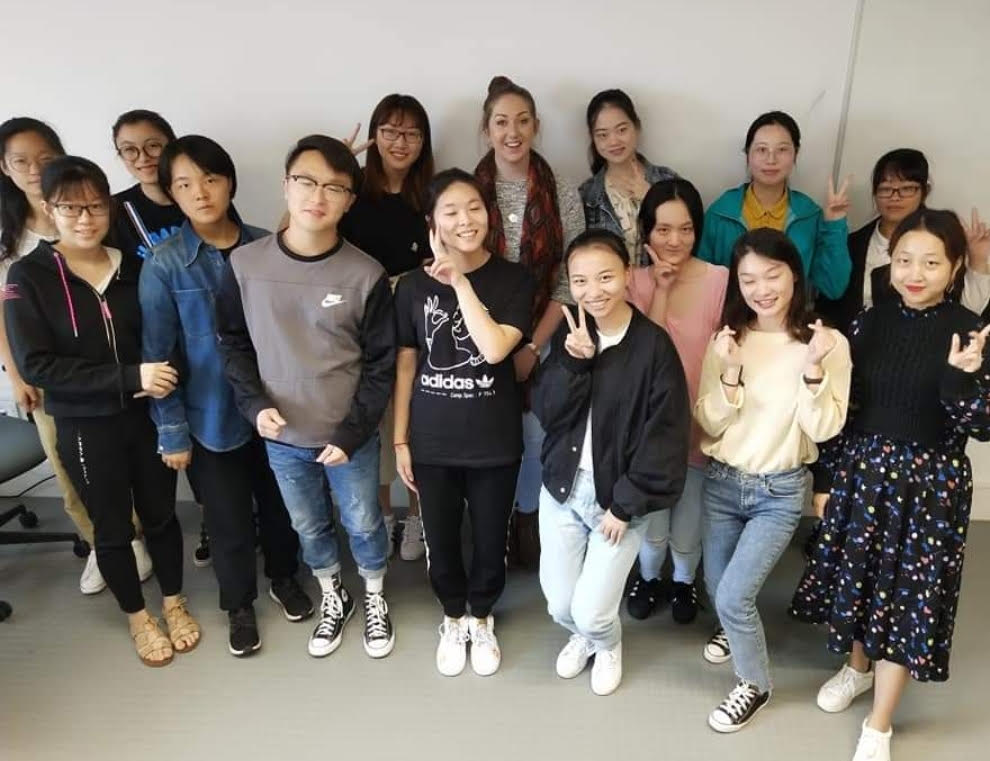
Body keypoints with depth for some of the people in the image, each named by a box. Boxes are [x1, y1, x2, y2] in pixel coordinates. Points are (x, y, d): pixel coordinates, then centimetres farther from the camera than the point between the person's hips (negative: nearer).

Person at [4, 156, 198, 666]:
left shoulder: (134, 267, -2)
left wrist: (156, 380, -15)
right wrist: (130, 377, -24)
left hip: (148, 416, 2)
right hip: (84, 427, -2)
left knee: (161, 513, 15)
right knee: (113, 527, 13)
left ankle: (174, 602, 38)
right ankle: (137, 617, 35)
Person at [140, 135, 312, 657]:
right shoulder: (163, 264, -10)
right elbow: (157, 355, -7)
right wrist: (171, 431, -7)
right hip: (211, 416, -2)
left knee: (279, 502, 19)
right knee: (229, 519, 13)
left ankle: (284, 578, 46)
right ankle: (239, 605, 38)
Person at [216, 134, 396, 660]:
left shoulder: (366, 275, -14)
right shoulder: (244, 264, -8)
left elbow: (381, 364, -9)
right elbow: (233, 343, 2)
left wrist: (351, 433, -13)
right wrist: (254, 403, -11)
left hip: (350, 436, -2)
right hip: (282, 438, 2)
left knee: (363, 523, 16)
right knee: (308, 527, 21)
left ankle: (375, 600, 44)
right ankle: (333, 598, 47)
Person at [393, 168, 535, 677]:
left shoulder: (513, 280, -7)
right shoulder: (414, 285, -2)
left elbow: (495, 348, -23)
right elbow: (404, 366, 2)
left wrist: (461, 279, -20)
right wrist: (399, 440, 3)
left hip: (495, 440, -1)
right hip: (432, 441, 1)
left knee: (490, 540, 14)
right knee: (441, 539, 16)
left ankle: (482, 618, 43)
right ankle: (453, 619, 43)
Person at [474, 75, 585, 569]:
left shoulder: (564, 195, -1)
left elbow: (570, 280, -2)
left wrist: (532, 347, -9)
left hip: (543, 342, 0)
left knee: (538, 438, 7)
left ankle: (531, 529, 31)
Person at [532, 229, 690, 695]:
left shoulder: (654, 345, -14)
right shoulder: (569, 335, 0)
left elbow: (665, 438, -13)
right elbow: (546, 413, -6)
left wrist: (625, 504, -13)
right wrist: (575, 362, -21)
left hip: (618, 495, -4)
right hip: (561, 486, 4)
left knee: (591, 612, -1)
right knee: (559, 606, 11)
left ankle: (608, 645, 37)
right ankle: (582, 635, 48)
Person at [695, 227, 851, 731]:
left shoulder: (828, 343, -11)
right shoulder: (728, 340, -4)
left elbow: (823, 430, -15)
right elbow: (709, 424, -7)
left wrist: (813, 368, -28)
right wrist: (730, 373, -22)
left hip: (780, 491, -3)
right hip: (721, 481, 3)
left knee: (732, 597, -7)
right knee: (717, 590, 18)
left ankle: (755, 685, 22)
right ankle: (736, 627, 54)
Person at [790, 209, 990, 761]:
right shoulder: (871, 322, -1)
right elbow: (844, 405, 5)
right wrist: (829, 475, 6)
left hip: (930, 481, -3)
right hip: (862, 469, 4)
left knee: (907, 592, 6)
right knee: (858, 577, 17)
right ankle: (858, 667, 46)